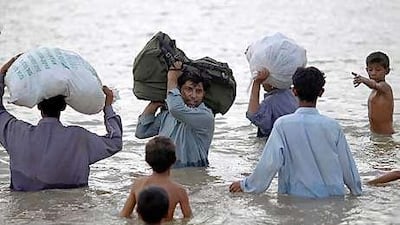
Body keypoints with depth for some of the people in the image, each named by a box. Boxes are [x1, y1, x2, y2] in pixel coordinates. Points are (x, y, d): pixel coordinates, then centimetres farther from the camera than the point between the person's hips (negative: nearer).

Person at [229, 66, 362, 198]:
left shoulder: (283, 124, -6)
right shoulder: (333, 126, 0)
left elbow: (270, 163, -10)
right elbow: (347, 166, 9)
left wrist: (245, 185, 4)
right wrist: (357, 191, 26)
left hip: (298, 196, -2)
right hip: (333, 195, 2)